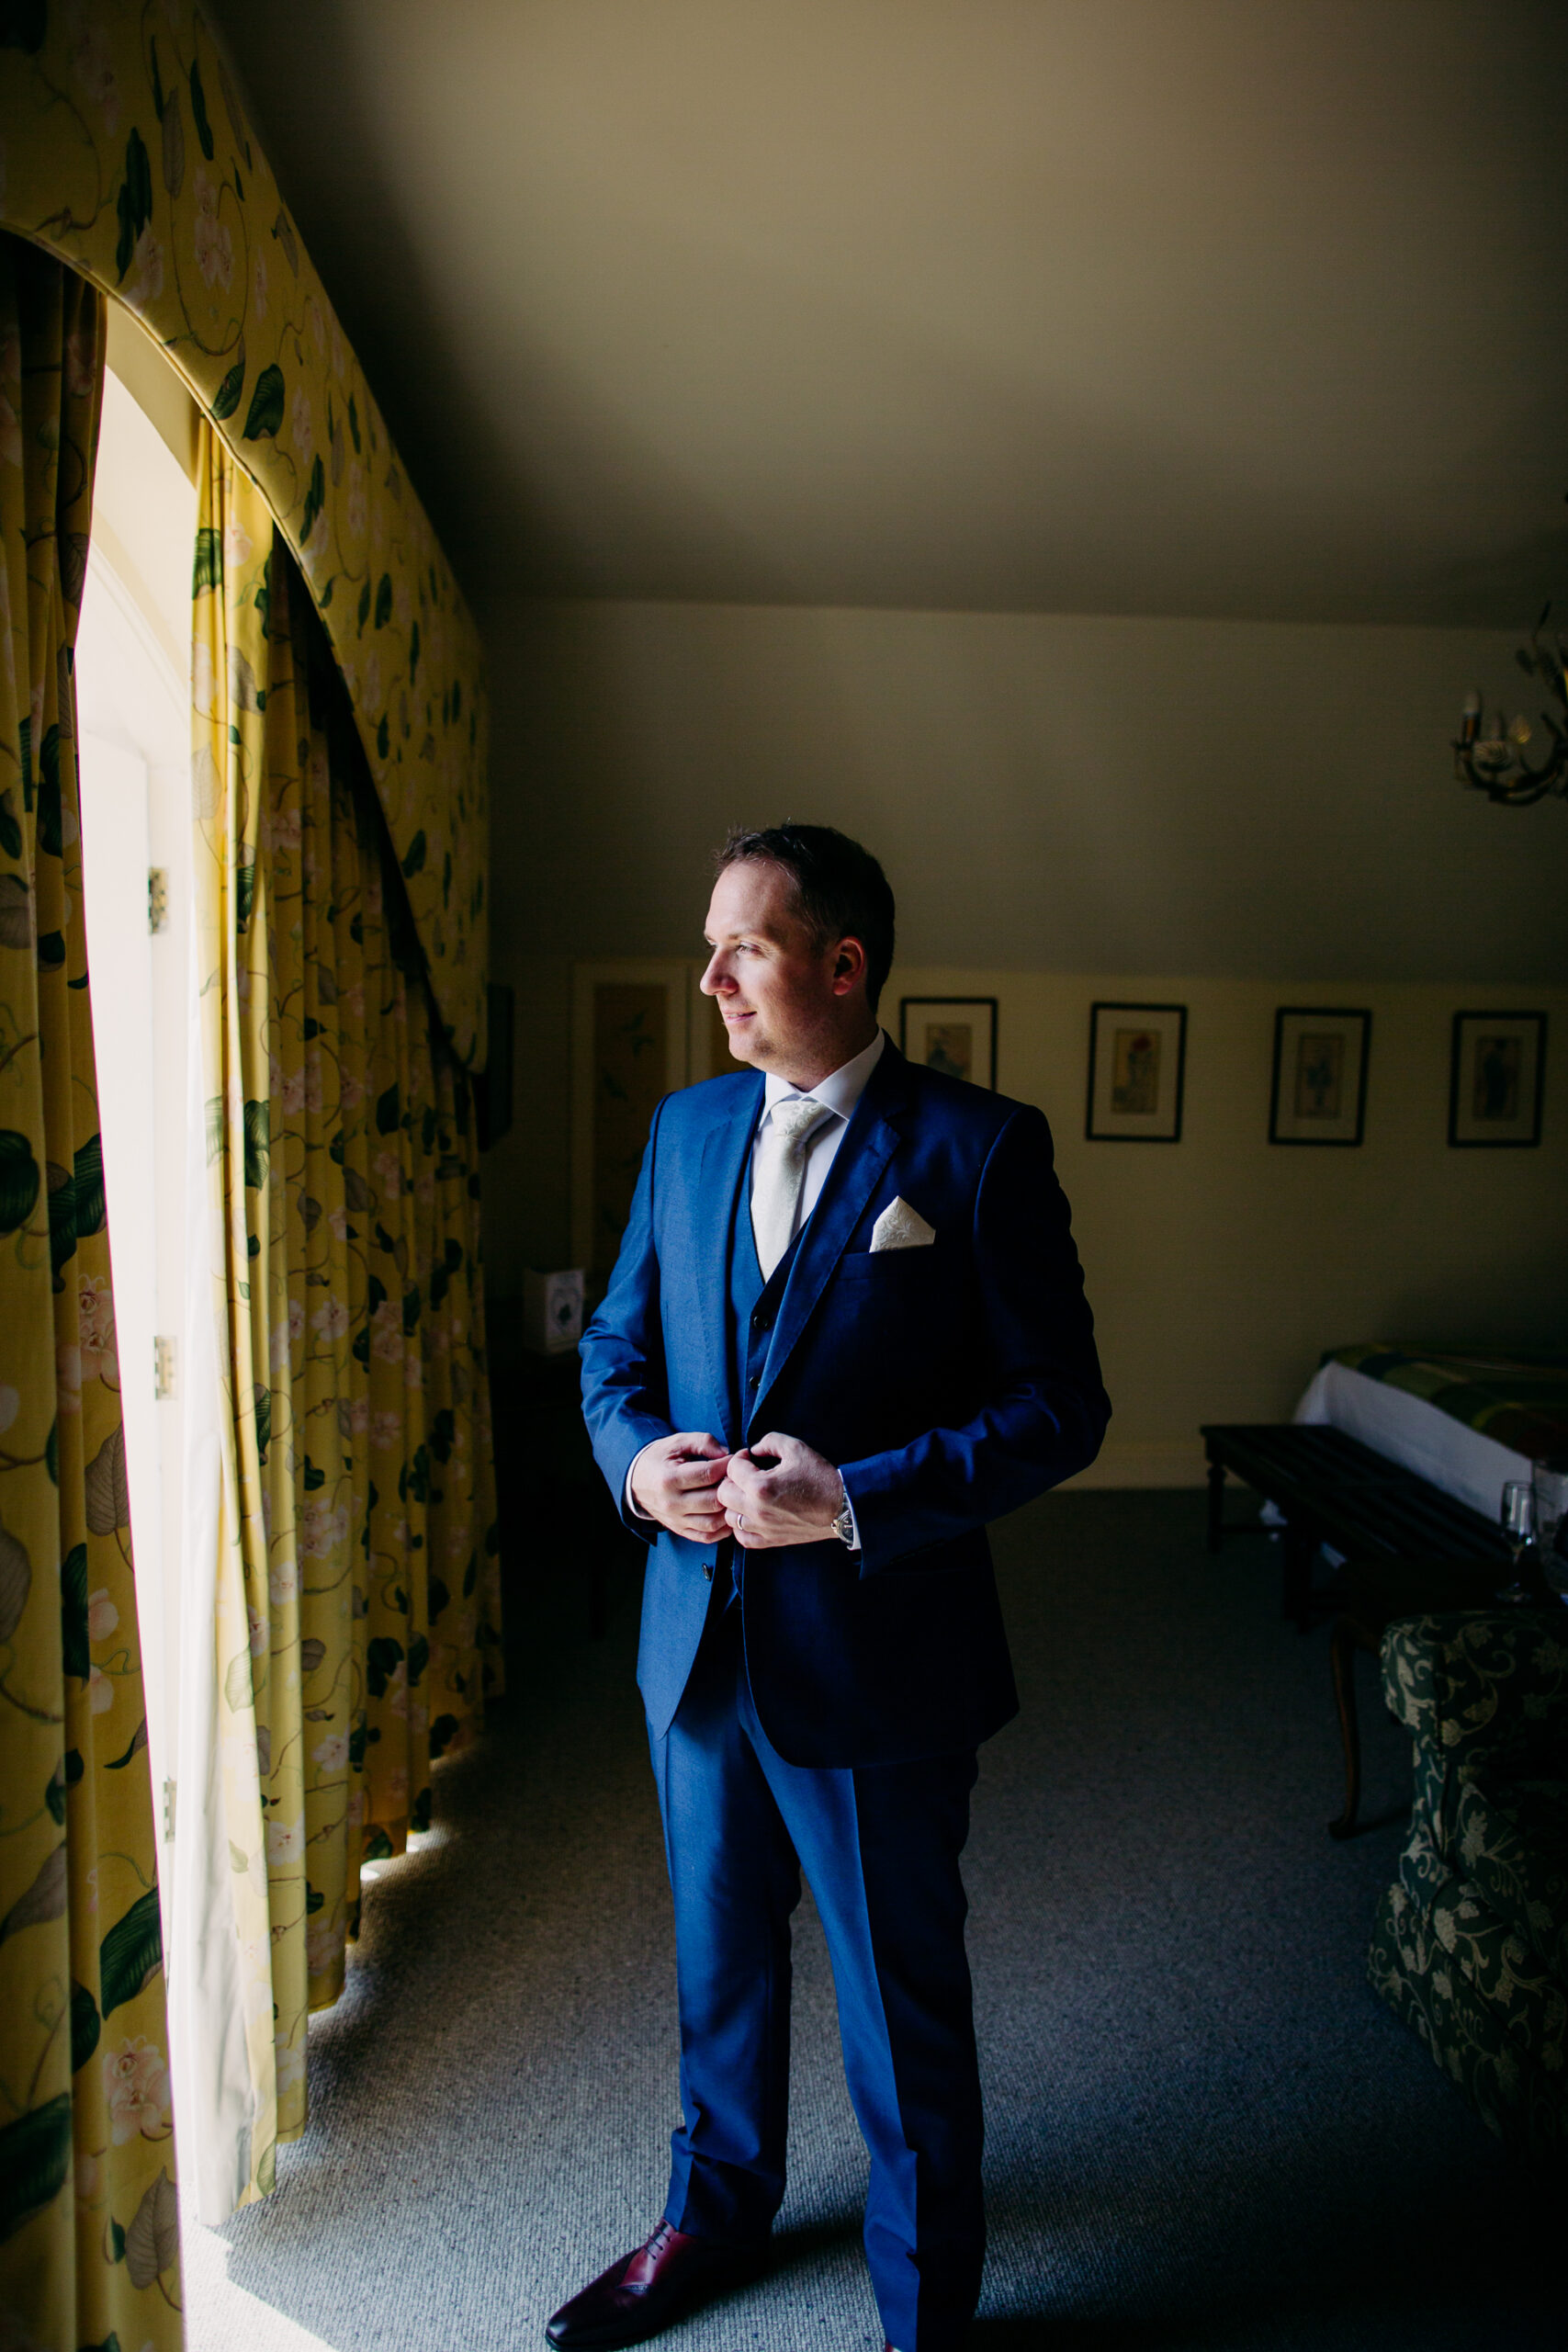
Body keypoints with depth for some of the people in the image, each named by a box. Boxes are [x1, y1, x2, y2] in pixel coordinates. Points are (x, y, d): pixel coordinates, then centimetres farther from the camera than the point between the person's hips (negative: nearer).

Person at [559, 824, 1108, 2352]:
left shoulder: (979, 1147, -13)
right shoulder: (686, 1128, 4)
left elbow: (1059, 1407, -12)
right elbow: (616, 1341, 11)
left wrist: (856, 1502, -21)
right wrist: (634, 1457, -9)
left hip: (873, 1654, -5)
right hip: (698, 1637, 5)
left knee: (902, 2012, 16)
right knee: (716, 1965, 27)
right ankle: (715, 2214, 54)